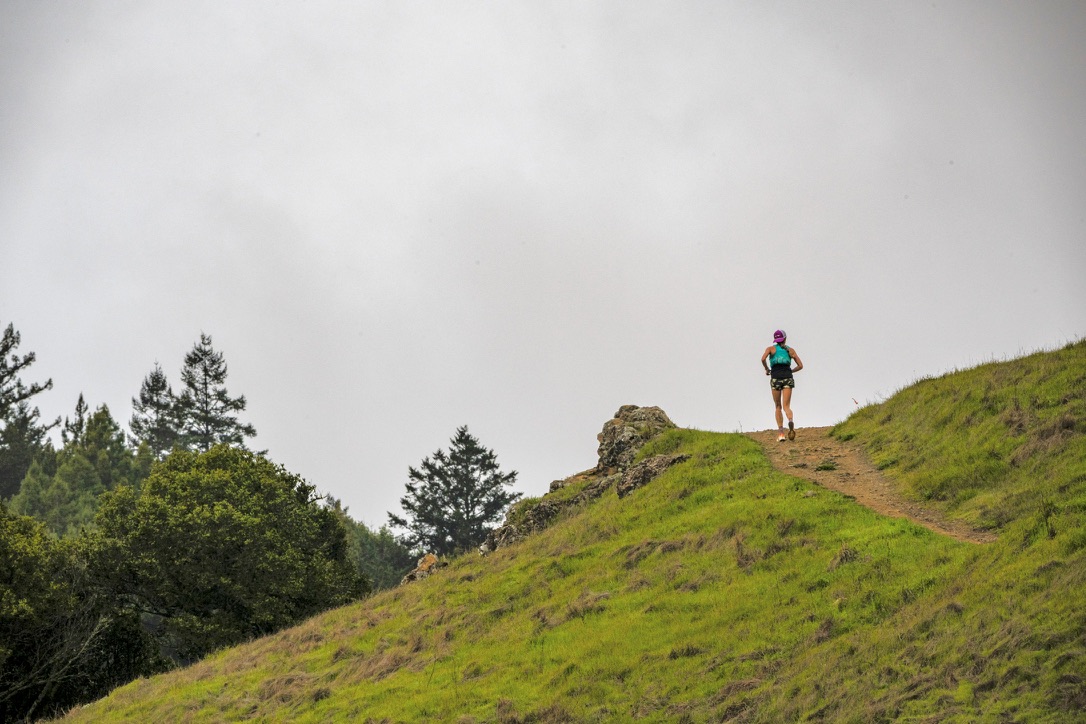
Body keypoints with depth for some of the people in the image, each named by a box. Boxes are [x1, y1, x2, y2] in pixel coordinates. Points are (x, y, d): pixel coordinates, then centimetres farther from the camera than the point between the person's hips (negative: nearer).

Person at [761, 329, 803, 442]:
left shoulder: (771, 348, 9)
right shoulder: (790, 350, 15)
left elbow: (763, 359, -10)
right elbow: (800, 366, 12)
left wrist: (767, 369, 7)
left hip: (775, 378, -1)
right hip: (788, 378, 1)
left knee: (778, 407, 12)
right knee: (786, 406, -5)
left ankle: (781, 433, 3)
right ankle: (790, 421, -39)